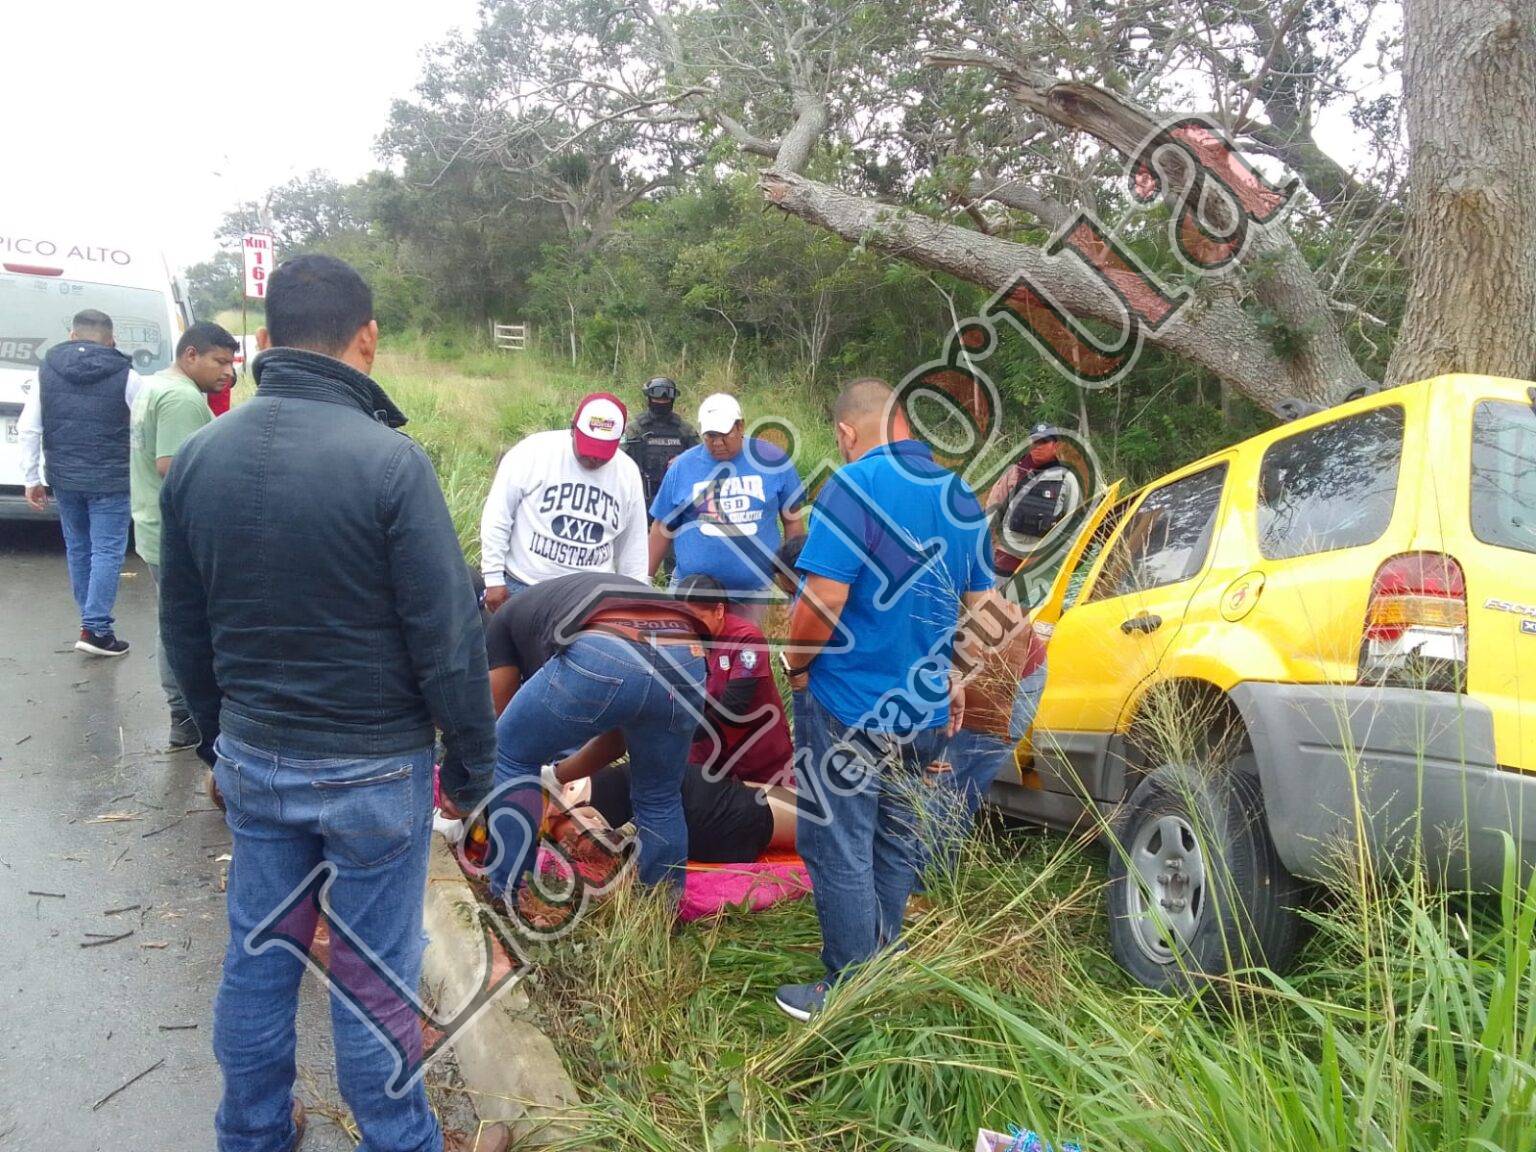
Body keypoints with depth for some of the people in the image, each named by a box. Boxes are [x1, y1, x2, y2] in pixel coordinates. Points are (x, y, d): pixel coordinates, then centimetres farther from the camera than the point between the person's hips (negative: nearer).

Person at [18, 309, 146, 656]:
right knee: (107, 552, -1)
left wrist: (31, 478, 9)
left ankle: (92, 621, 25)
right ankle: (95, 629, -5)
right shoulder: (124, 375, -8)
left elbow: (28, 428, 3)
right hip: (109, 481, -4)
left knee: (77, 549, 16)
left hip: (64, 479, 5)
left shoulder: (47, 370, 4)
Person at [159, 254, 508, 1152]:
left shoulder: (197, 456, 0)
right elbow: (449, 638, -17)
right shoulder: (389, 460, -20)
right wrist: (474, 766, -5)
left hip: (253, 762, 6)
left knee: (259, 957, 20)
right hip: (373, 772, -5)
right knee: (374, 976, 9)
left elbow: (185, 633, 9)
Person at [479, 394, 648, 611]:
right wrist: (493, 578, -6)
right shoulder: (534, 451, -9)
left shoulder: (629, 474, 4)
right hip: (524, 588, -2)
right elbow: (497, 519, -4)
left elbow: (632, 547, 13)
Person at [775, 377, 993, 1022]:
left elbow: (824, 598, -23)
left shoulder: (854, 486, -16)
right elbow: (979, 603, 14)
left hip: (848, 710, -7)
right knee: (894, 846, 20)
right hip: (925, 710, 8)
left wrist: (796, 667, -7)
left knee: (839, 854, 4)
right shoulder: (960, 497, 7)